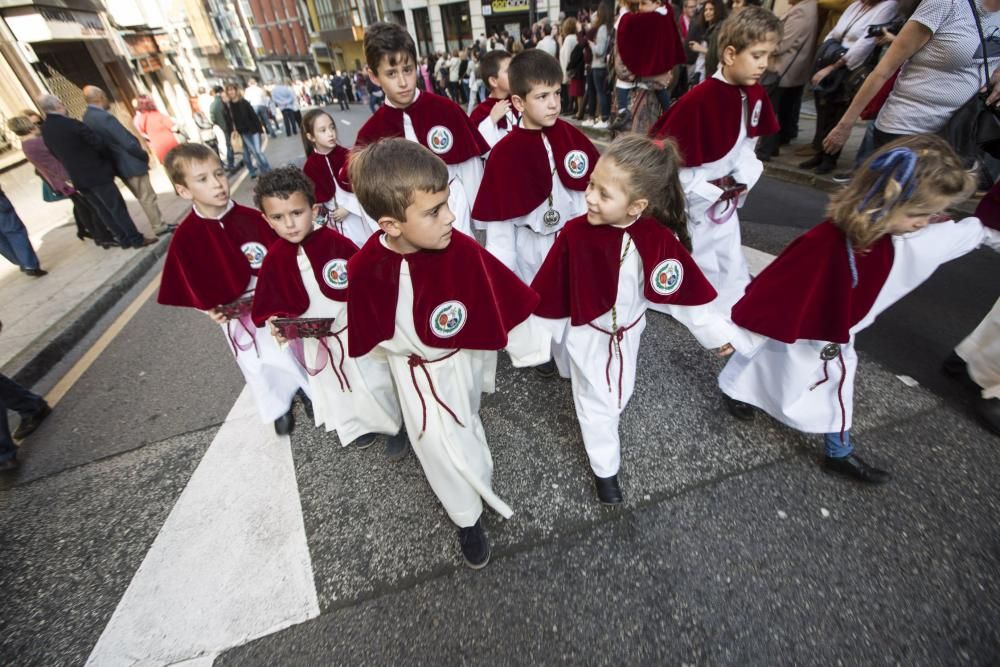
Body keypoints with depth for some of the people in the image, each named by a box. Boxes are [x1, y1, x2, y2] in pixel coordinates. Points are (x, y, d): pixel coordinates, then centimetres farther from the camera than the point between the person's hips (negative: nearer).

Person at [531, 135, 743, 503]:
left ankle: (604, 429, 59)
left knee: (619, 395, 25)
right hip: (587, 335, -2)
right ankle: (605, 468, 36)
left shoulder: (659, 240, -22)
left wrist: (718, 331, -4)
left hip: (628, 334, 2)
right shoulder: (574, 233, -25)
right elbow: (551, 292, -14)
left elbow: (683, 292, -10)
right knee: (596, 401, 13)